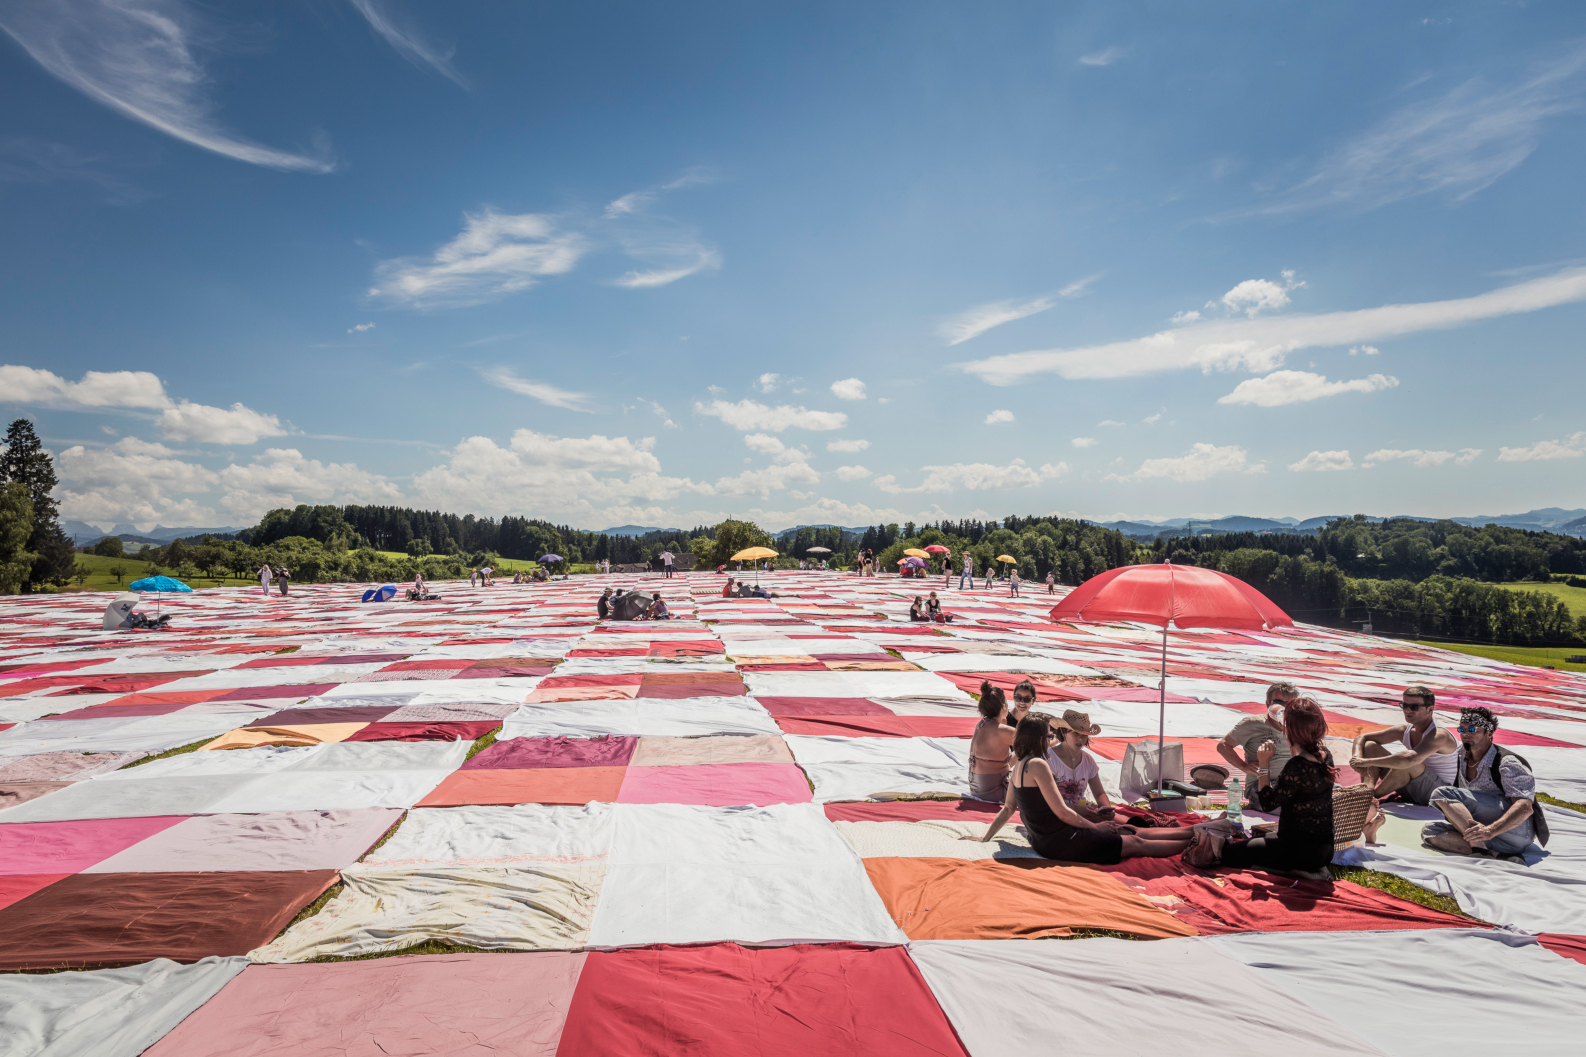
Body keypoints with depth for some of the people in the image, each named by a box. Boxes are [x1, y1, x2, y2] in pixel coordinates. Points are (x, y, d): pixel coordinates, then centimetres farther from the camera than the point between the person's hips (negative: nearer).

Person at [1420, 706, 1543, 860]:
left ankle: (1480, 849, -37)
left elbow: (1525, 808, -24)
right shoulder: (1462, 760, 14)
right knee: (1429, 830, -19)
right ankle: (1495, 855, -35)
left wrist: (1490, 831, -37)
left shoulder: (1507, 763, -10)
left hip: (1517, 828, -7)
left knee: (1441, 793, -24)